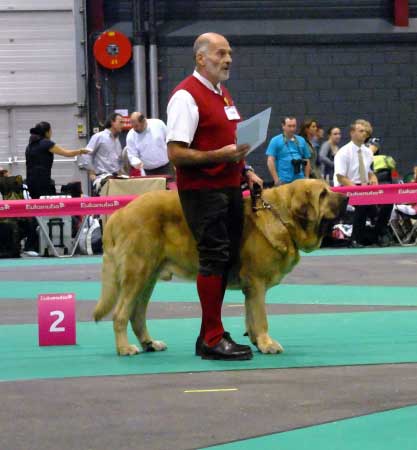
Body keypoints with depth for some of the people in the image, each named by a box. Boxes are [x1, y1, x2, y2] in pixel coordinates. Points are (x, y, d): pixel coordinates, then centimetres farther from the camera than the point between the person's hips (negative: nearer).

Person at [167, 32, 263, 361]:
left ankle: (209, 336, 16)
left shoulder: (223, 94, 17)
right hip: (202, 191, -9)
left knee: (227, 261, 10)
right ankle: (213, 340, -7)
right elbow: (176, 152, -18)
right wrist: (220, 155, -24)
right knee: (213, 259, -11)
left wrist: (245, 170, 14)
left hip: (230, 189, 9)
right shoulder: (186, 96, -12)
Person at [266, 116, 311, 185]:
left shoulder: (301, 141, 12)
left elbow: (307, 161, 17)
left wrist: (307, 178, 9)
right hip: (283, 181, -4)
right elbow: (270, 161, -6)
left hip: (300, 180, 4)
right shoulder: (275, 141, -1)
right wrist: (276, 179, -12)